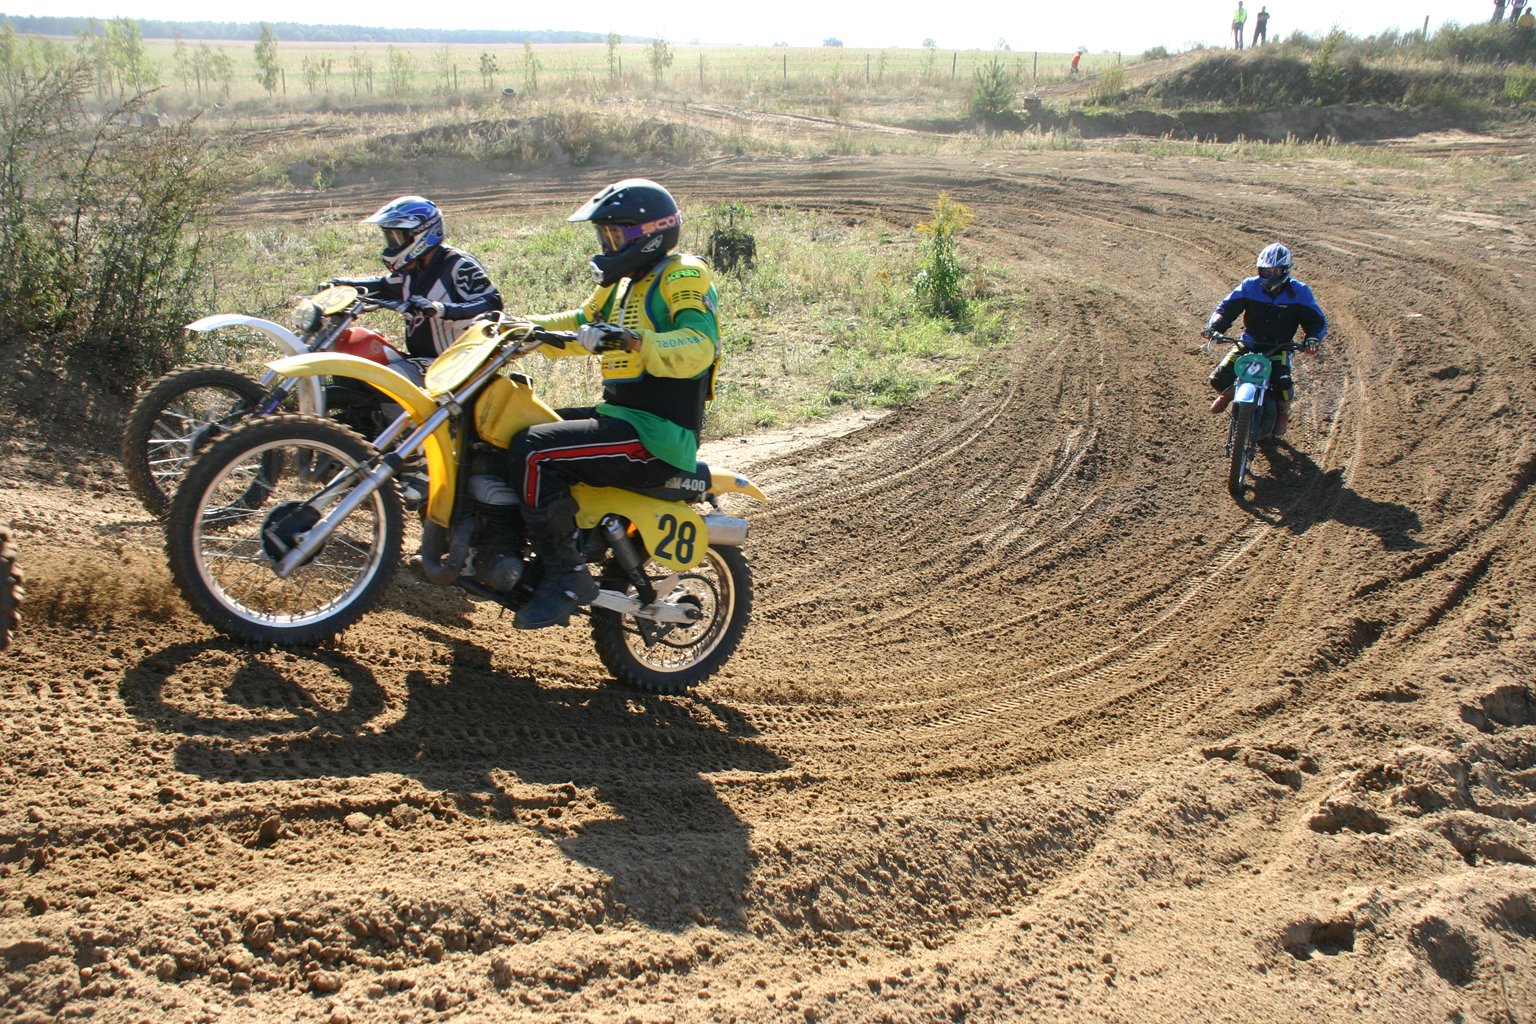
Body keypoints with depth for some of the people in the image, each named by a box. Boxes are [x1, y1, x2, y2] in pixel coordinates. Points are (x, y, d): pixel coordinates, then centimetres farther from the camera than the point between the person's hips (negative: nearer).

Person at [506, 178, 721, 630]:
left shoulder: (682, 275, -10)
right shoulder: (625, 283, 19)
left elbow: (697, 347, -27)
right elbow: (580, 324, 31)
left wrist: (629, 340, -40)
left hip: (657, 435, -10)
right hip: (622, 417, 10)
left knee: (534, 451, -25)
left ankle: (567, 576, -16)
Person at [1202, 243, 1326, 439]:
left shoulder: (1298, 292, -8)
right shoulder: (1250, 286, -6)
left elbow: (1317, 321, -7)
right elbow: (1227, 307, -7)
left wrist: (1312, 339, -29)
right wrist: (1214, 326, -27)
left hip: (1279, 348, -2)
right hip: (1249, 343, 2)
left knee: (1283, 385, -28)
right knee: (1218, 378, -13)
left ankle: (1283, 413, 10)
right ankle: (1227, 394, 29)